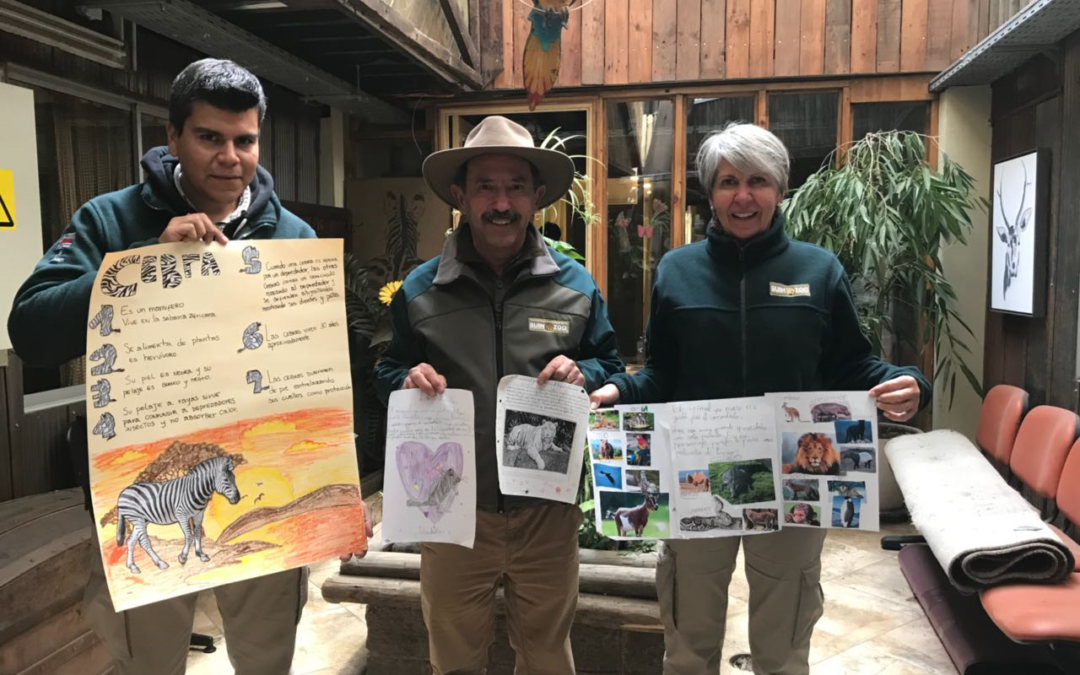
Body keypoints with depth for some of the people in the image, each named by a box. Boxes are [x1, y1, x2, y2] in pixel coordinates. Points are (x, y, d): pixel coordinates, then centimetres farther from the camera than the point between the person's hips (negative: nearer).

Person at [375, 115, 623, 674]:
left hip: (548, 508, 1)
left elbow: (612, 367, 10)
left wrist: (583, 374, -13)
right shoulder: (419, 289, 0)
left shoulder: (575, 284, 1)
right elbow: (386, 374, 9)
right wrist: (408, 381, -14)